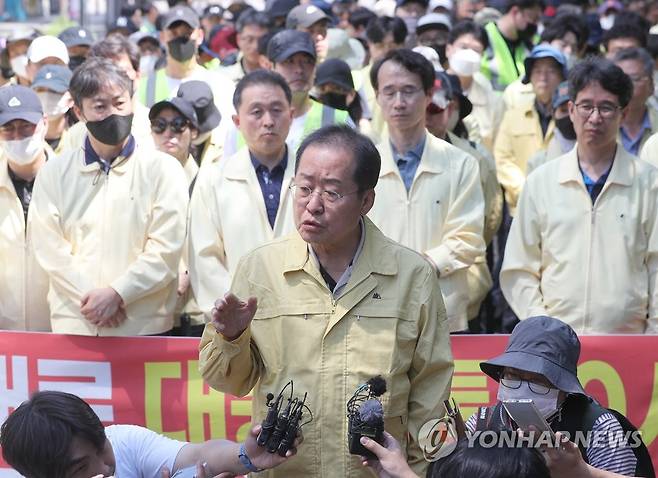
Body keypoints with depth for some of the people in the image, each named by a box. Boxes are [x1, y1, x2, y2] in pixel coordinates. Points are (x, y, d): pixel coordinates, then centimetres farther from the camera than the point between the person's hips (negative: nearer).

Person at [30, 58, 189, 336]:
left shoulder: (163, 170, 4)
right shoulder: (54, 175, 10)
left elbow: (165, 251, -4)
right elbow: (50, 249, 1)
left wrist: (116, 293, -14)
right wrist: (91, 296, -12)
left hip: (144, 324, -1)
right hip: (73, 326, 2)